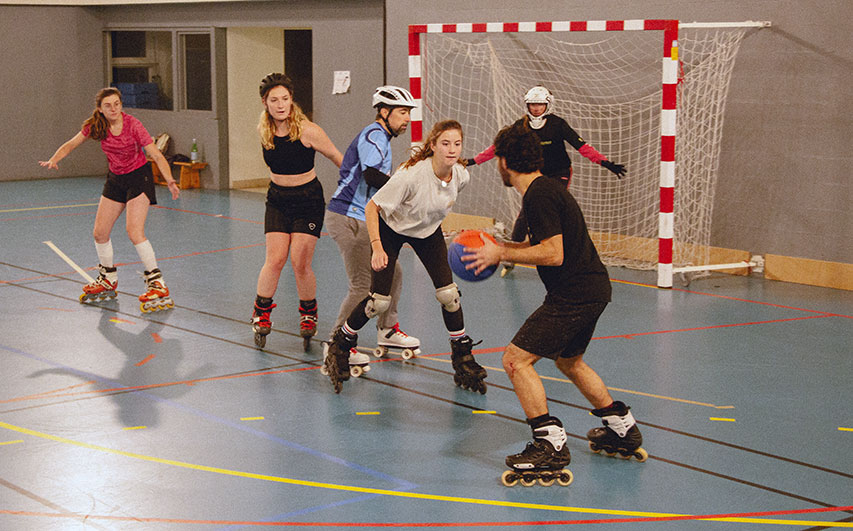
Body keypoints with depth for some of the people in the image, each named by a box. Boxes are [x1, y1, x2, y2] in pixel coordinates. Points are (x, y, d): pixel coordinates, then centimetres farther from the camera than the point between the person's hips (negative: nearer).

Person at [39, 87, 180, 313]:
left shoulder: (133, 125, -21)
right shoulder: (95, 126, -8)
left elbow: (156, 155, -25)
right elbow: (71, 144, 2)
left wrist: (170, 182, -39)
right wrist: (54, 159, -18)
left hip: (139, 177, -6)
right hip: (115, 179, 6)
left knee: (134, 231, -22)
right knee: (100, 233, 7)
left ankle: (157, 285, -17)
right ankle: (108, 282, 30)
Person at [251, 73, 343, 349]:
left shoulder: (308, 131, -20)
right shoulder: (263, 130, -6)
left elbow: (337, 157, -8)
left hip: (308, 200, -3)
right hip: (277, 199, 3)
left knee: (300, 262, -8)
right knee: (275, 259, -8)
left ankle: (309, 315, 16)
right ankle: (261, 314, 12)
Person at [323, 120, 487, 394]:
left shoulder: (460, 176, -19)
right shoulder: (412, 174, -36)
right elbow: (371, 207, -28)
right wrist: (377, 248, -35)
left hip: (428, 232, 5)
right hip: (391, 229, -4)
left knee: (449, 294, -6)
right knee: (379, 301, -9)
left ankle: (463, 360, 10)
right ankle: (340, 346, 16)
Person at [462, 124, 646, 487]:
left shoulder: (539, 196, -17)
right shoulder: (544, 189, 15)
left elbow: (553, 254, -23)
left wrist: (502, 254, -14)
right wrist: (496, 246, 18)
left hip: (574, 295, -11)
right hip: (593, 289, 11)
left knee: (515, 359, -11)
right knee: (569, 361, 29)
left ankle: (551, 446, -12)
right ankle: (623, 430, 37)